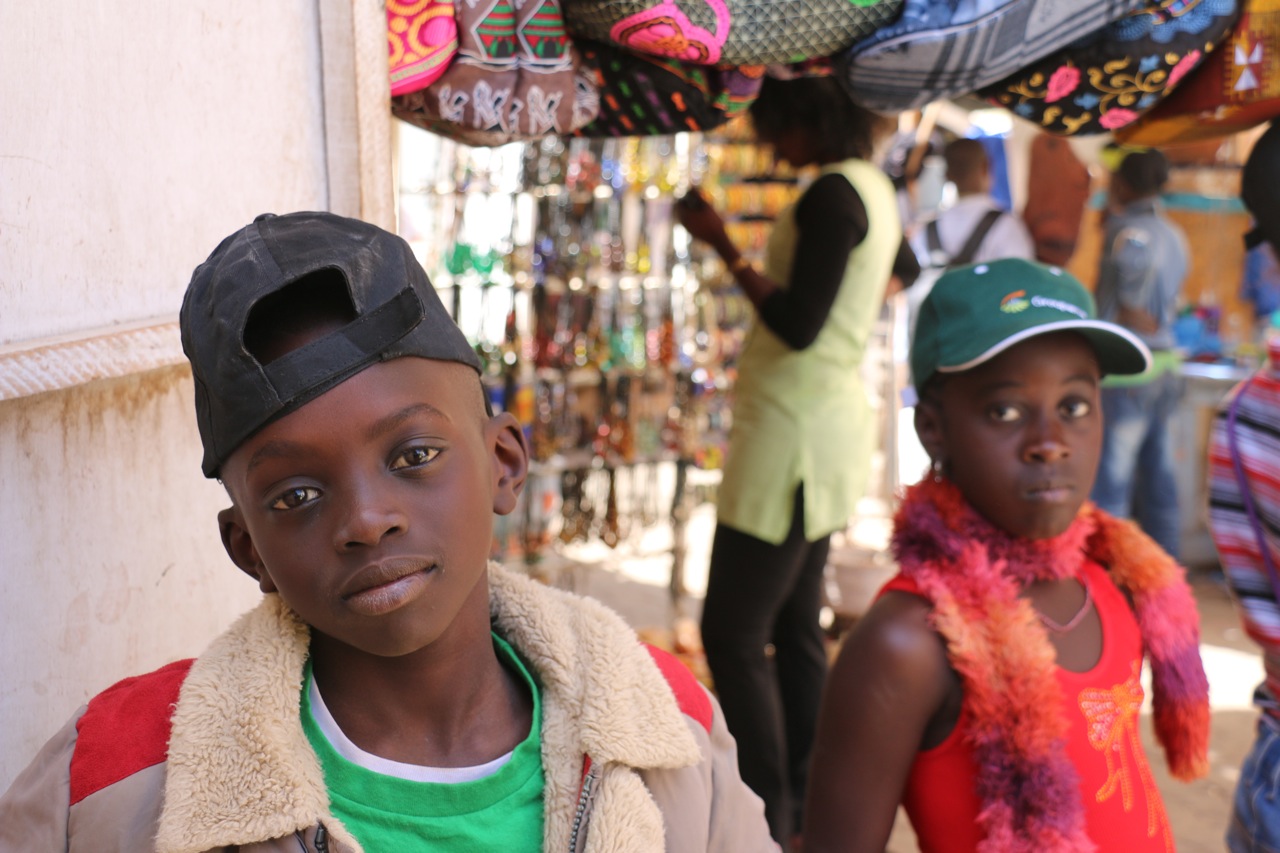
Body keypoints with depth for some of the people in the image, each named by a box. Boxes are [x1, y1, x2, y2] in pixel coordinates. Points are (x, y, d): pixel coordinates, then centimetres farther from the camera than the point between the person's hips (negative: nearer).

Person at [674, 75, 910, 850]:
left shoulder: (834, 194, -17)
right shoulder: (874, 189, 13)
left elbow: (797, 325, -23)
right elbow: (901, 265, 34)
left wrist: (724, 246, -17)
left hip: (794, 433, -10)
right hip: (824, 425, 10)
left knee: (734, 632, -6)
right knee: (795, 625, 15)